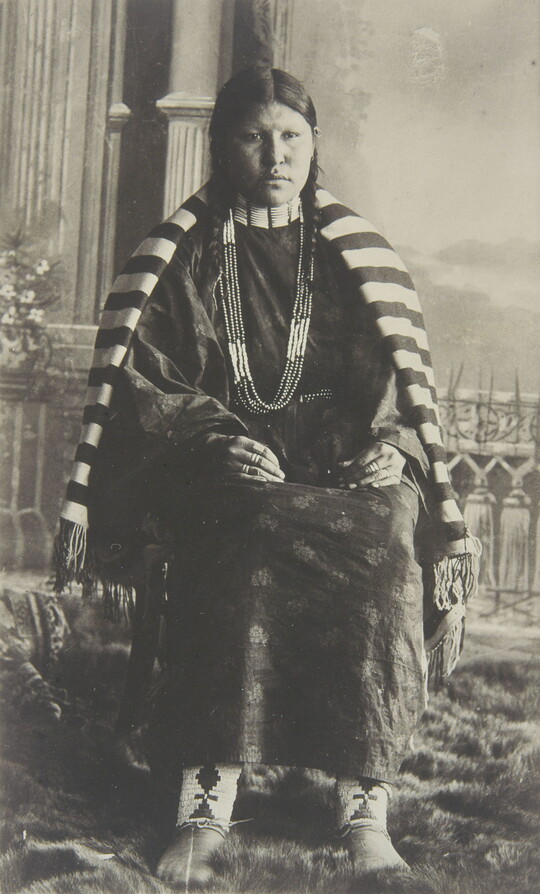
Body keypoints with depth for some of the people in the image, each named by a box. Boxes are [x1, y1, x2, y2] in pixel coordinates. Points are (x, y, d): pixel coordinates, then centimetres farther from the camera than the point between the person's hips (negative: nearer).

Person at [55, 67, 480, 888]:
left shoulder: (356, 255, 16)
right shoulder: (183, 258, 11)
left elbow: (406, 381, 12)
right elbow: (139, 383, 4)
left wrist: (395, 445, -10)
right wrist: (211, 437, -16)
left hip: (348, 461, 1)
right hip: (221, 466, -1)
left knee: (378, 552, -33)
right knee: (253, 537, -36)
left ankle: (366, 813, -29)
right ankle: (204, 809, -36)